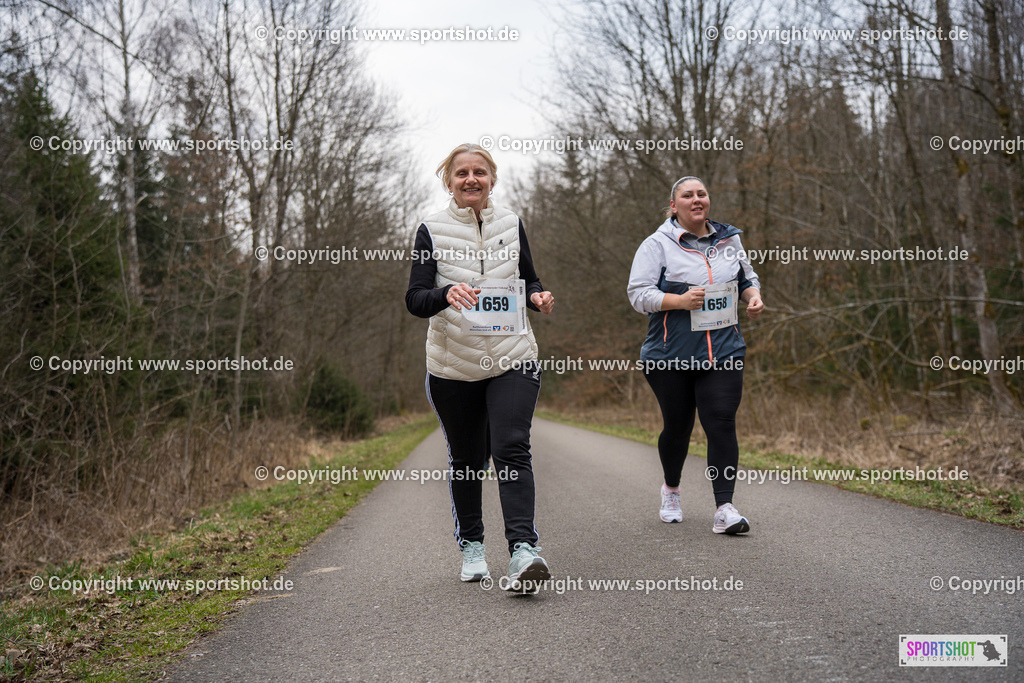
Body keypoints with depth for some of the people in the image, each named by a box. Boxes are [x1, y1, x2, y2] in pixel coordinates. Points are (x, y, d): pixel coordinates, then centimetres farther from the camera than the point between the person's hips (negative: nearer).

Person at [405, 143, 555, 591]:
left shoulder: (511, 224, 8)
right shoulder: (432, 229, 0)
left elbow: (529, 279, 19)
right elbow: (414, 299, -6)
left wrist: (539, 298, -4)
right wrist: (446, 294, -28)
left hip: (513, 359, 1)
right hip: (453, 364, 0)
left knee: (512, 449, -15)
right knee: (465, 459, 11)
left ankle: (523, 550, -21)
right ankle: (471, 545, 28)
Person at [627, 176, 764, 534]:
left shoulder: (728, 239, 11)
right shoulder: (657, 245, -3)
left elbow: (747, 277, 25)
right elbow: (638, 294, -10)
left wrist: (754, 296, 3)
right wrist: (680, 300, -23)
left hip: (723, 353, 3)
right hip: (671, 356, -2)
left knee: (722, 425, -10)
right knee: (677, 426, 9)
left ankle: (724, 508, -8)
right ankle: (671, 488, 37)